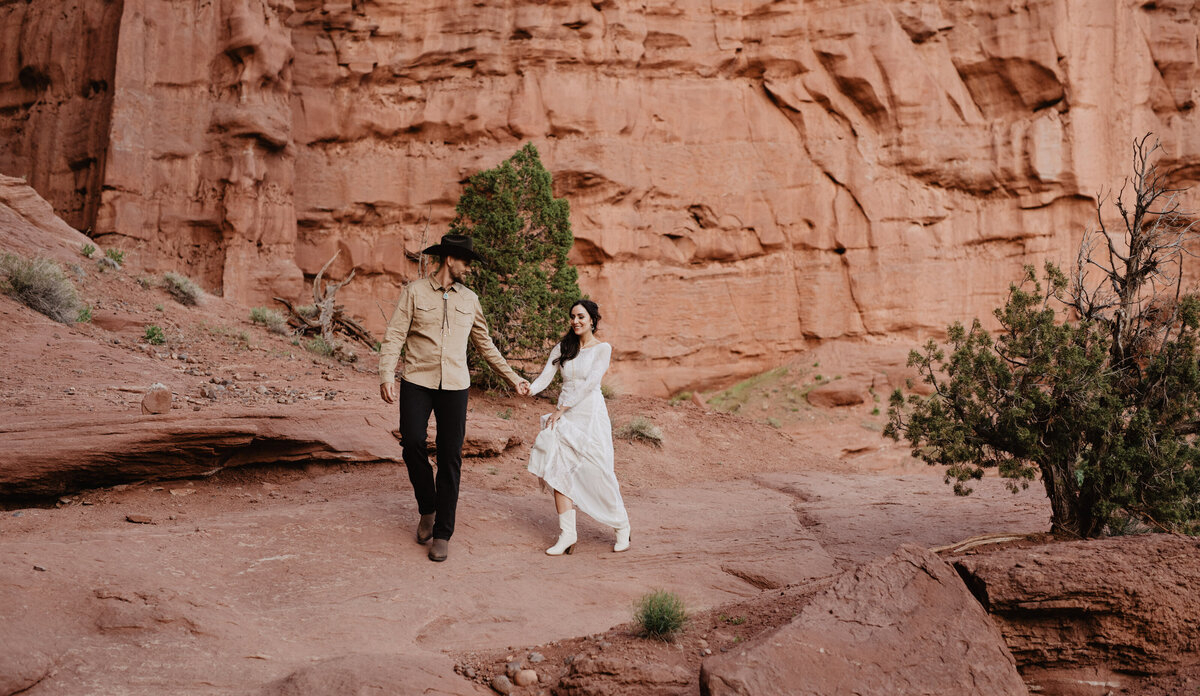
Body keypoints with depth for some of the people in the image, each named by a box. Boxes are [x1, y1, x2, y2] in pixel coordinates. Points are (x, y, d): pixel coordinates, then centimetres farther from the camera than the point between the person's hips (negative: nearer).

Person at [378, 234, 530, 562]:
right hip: (417, 382, -2)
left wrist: (514, 378, 21)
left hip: (454, 386, 2)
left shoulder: (469, 300, 13)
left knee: (450, 457, -1)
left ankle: (442, 533, 7)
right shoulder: (415, 291, 4)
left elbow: (485, 345, 22)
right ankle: (428, 508, 11)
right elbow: (394, 336, -3)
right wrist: (386, 376, -16)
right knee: (412, 442, -16)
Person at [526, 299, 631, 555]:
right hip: (565, 416, 4)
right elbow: (546, 376, 2)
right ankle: (567, 533, -5)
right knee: (559, 470, -9)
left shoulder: (602, 349, -1)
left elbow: (590, 383, -11)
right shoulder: (562, 348, 12)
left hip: (591, 414, -4)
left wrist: (561, 408, -17)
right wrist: (530, 389, -20)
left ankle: (622, 525, 16)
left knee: (597, 472, -4)